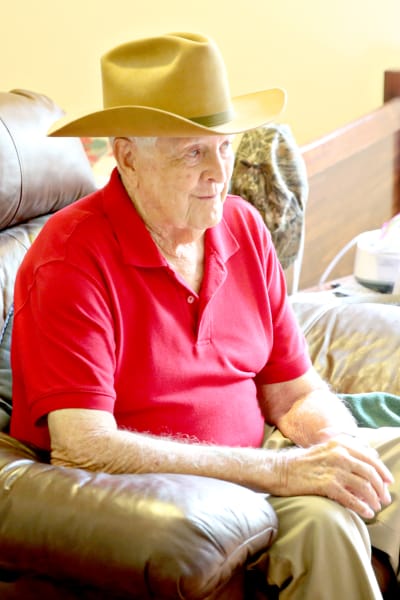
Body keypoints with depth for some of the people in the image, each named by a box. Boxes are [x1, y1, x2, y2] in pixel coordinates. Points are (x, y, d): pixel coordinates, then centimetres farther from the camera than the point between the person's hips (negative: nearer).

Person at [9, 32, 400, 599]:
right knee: (319, 521, -30)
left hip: (255, 459, 7)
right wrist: (277, 470, -28)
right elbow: (80, 446, -27)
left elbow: (297, 393, 8)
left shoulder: (243, 226, 3)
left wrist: (342, 455, -17)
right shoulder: (71, 260, -18)